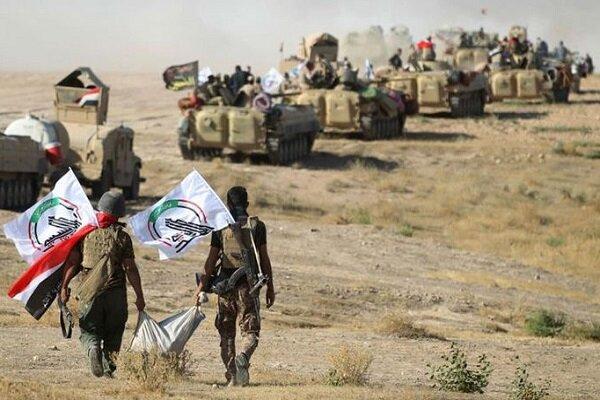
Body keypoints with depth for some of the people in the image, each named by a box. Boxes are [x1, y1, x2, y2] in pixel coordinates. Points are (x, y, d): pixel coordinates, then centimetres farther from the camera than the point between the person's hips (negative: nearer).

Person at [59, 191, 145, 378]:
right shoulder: (122, 236, -1)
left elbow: (72, 261, -1)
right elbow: (130, 268, -4)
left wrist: (64, 286, 3)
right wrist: (139, 296, 2)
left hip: (89, 292, 0)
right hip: (115, 293, 0)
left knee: (89, 330, 7)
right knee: (113, 334, 14)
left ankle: (93, 348, -22)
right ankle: (109, 367, 7)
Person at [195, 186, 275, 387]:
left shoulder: (221, 227, 1)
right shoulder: (257, 226, 1)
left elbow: (211, 260, -1)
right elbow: (264, 259, 2)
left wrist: (202, 285, 6)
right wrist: (270, 286, 10)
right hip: (249, 285, -1)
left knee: (226, 333, 11)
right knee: (251, 331, 2)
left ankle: (232, 375, 7)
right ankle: (242, 358, -28)